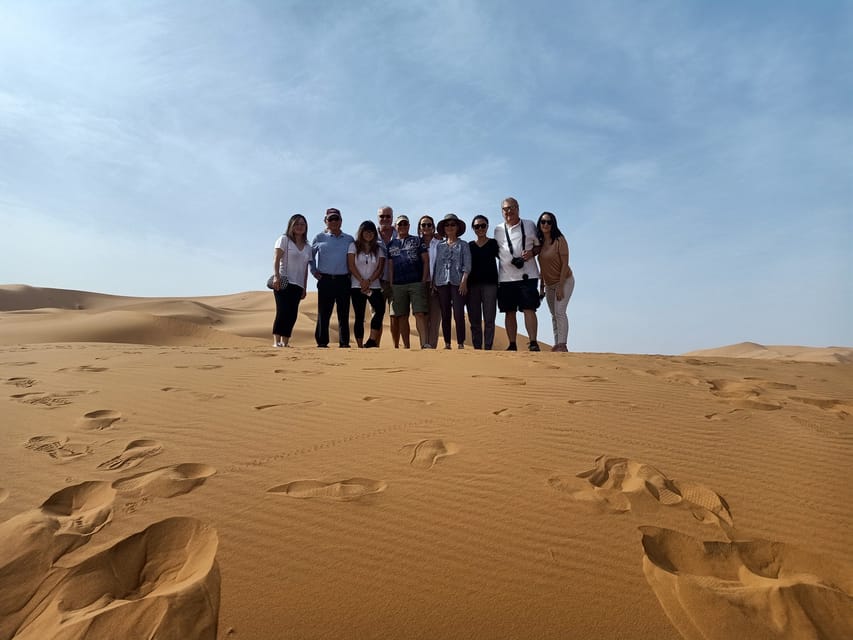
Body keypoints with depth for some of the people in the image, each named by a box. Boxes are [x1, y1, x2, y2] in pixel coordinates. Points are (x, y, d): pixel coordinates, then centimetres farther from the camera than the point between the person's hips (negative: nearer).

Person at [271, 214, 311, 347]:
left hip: (298, 285, 5)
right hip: (283, 282, -5)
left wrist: (305, 288, 15)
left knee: (292, 314, 2)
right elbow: (276, 259, -7)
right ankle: (276, 341, -12)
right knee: (283, 311, -13)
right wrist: (276, 276, -21)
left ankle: (285, 342, 7)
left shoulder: (307, 247, 18)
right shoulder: (284, 239, 4)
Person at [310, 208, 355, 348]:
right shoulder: (320, 238, 8)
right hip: (325, 280, -1)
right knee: (324, 313, 0)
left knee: (344, 313, 2)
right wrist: (314, 271, 9)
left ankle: (344, 342, 8)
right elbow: (311, 255, 18)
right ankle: (322, 342, 7)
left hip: (344, 280, 1)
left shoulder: (349, 239, 11)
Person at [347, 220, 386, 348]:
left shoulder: (379, 248, 12)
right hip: (357, 286, -1)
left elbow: (380, 268, 3)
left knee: (380, 310, -22)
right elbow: (351, 266, -1)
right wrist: (362, 281, -12)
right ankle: (360, 345, 2)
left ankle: (372, 340, -20)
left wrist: (368, 281, -12)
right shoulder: (354, 246, 8)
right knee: (359, 316, -1)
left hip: (374, 286, 1)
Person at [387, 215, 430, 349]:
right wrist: (391, 286, 4)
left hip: (416, 283, -3)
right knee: (402, 316, 4)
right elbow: (390, 267, 14)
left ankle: (424, 343, -14)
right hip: (398, 285, 3)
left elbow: (426, 261, 5)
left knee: (420, 314, -10)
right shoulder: (391, 245, 16)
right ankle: (406, 345, 10)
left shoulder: (417, 241, 10)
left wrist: (424, 281, -4)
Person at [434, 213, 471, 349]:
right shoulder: (440, 246, 16)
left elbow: (467, 265, 0)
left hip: (457, 283, -3)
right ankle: (447, 344, 10)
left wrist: (464, 281, -11)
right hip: (442, 283, 3)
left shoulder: (463, 245, 8)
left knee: (459, 315, -9)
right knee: (445, 315, 5)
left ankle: (460, 344, -3)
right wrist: (433, 282, 6)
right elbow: (436, 265, 15)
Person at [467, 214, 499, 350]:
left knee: (489, 319, -5)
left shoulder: (493, 243, 8)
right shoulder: (469, 246, 12)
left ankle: (488, 348, -3)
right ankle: (477, 348, 8)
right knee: (474, 320, 2)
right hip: (472, 284, 2)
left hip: (490, 283, -2)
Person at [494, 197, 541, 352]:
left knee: (529, 309, -8)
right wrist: (506, 260, 0)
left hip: (527, 275, -2)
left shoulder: (530, 225, 9)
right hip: (505, 277, 3)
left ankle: (533, 343, -5)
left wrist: (531, 252, -10)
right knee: (509, 312, 4)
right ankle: (512, 345, 10)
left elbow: (539, 245, 12)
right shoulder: (498, 229, 14)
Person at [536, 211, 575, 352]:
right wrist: (541, 287, 9)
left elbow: (565, 264, -17)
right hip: (549, 284, 7)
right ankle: (557, 345, 15)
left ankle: (563, 345, -14)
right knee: (554, 315, 9)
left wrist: (560, 287, -21)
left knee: (560, 311, -16)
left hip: (564, 281, -7)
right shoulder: (540, 242, 4)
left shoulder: (560, 240, -14)